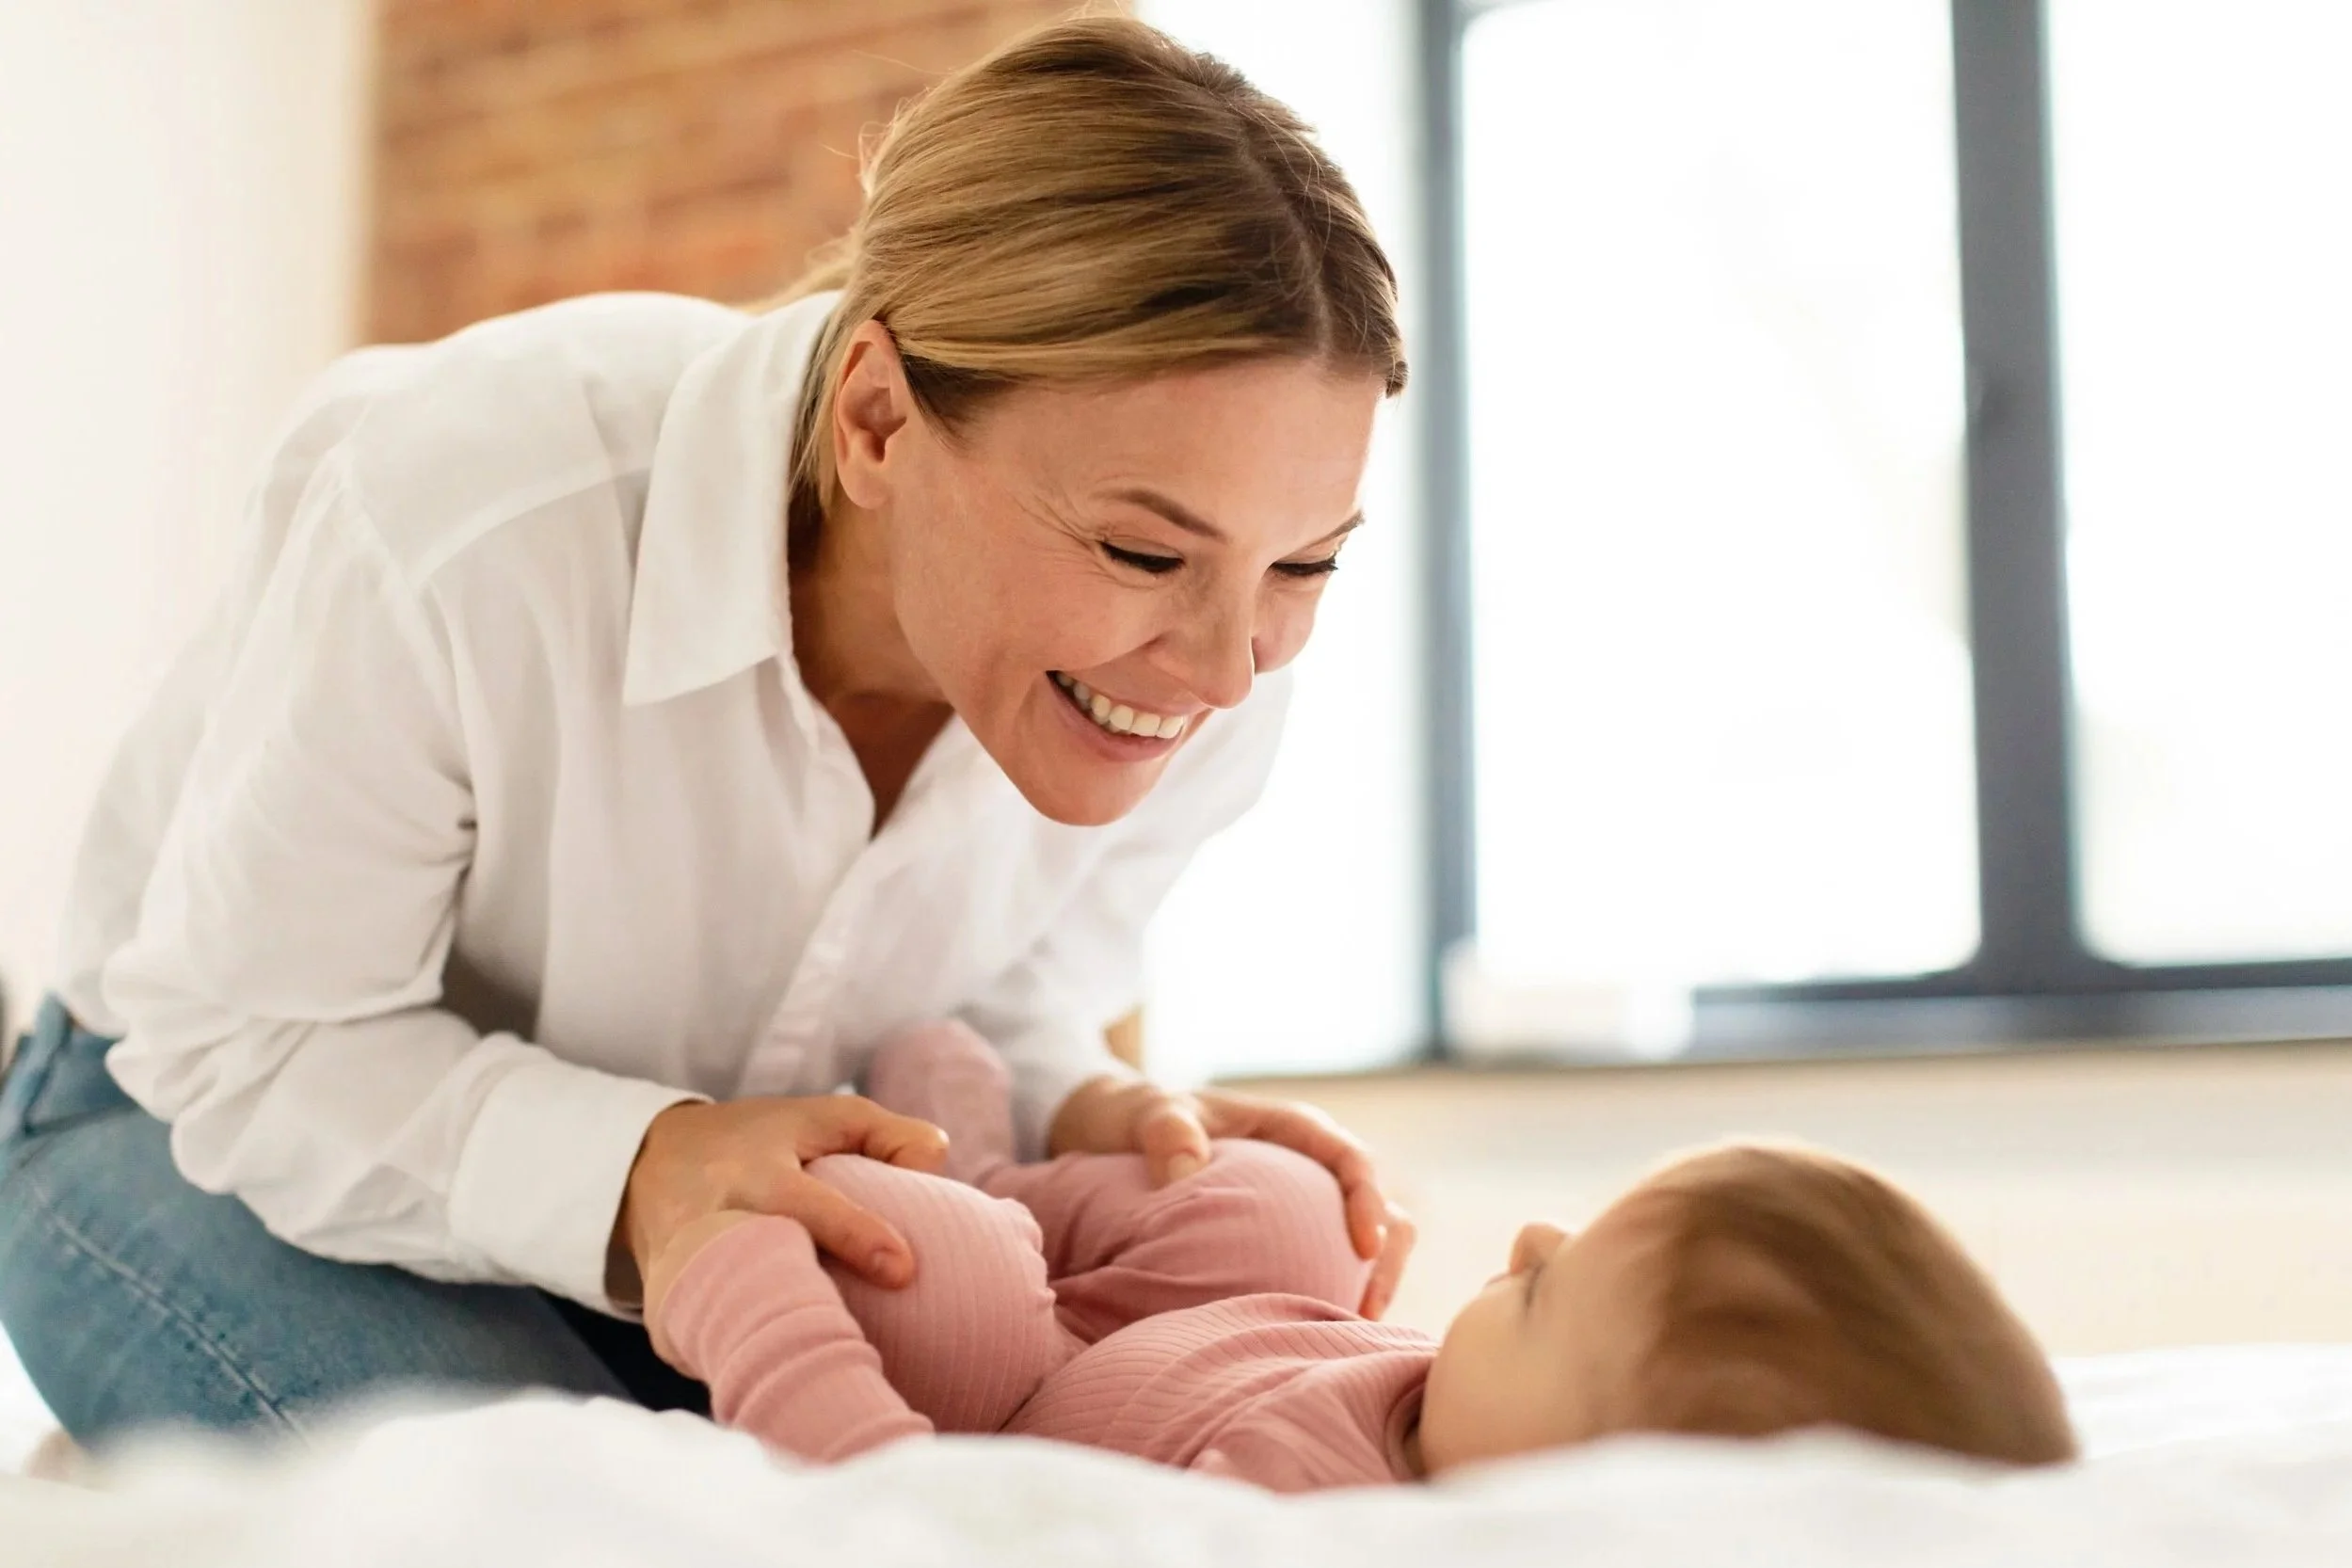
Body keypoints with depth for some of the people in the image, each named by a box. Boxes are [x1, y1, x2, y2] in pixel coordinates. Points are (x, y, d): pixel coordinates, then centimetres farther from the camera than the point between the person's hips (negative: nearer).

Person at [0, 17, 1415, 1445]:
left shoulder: (1199, 676, -21)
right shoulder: (473, 524, -35)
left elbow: (1005, 991, -3)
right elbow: (242, 1045, -25)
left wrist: (1076, 1117, -26)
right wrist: (624, 1169, -42)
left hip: (700, 1177, 3)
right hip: (217, 1142, -3)